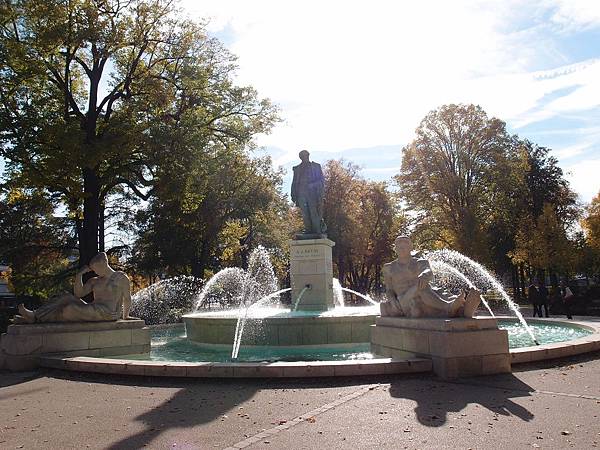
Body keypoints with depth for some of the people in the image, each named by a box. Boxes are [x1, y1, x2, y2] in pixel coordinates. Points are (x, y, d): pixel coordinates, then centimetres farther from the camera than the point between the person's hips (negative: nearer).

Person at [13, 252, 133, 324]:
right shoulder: (95, 281, 24)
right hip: (92, 311, 7)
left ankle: (37, 317, -15)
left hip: (108, 313, -7)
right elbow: (78, 294, 13)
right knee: (67, 297, -15)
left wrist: (125, 316, 6)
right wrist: (79, 275, 7)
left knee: (70, 309, -26)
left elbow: (127, 299, 6)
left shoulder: (121, 277, 6)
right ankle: (35, 315, -24)